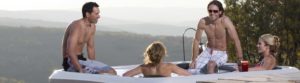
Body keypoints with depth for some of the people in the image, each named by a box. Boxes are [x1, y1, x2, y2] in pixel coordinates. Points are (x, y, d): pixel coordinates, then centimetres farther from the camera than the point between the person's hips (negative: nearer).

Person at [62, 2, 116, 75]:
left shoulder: (92, 27, 8)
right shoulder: (77, 26, -21)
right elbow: (70, 52, -29)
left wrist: (94, 66, 7)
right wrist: (81, 71, -31)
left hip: (81, 59, 9)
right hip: (71, 63, -9)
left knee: (112, 72, -5)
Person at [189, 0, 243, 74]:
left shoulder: (225, 21, -22)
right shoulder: (203, 22, -12)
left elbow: (236, 40, -22)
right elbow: (197, 41, -3)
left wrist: (241, 60, -25)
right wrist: (194, 60, -3)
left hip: (221, 54, -4)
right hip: (208, 52, 4)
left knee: (211, 64, -35)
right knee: (192, 71, -12)